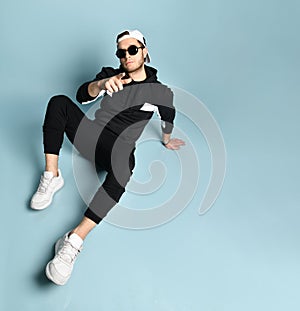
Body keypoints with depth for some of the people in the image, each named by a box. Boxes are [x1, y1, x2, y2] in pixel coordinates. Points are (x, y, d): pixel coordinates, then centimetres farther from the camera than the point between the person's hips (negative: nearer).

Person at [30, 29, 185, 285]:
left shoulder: (159, 91, 4)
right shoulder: (110, 74, 10)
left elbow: (169, 117, 21)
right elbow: (83, 95, -7)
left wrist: (167, 141, 36)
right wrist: (102, 84, -29)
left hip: (118, 149, -4)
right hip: (91, 137, 4)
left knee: (124, 163, -43)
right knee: (59, 102, -21)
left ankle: (75, 240, -50)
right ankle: (52, 177, -21)